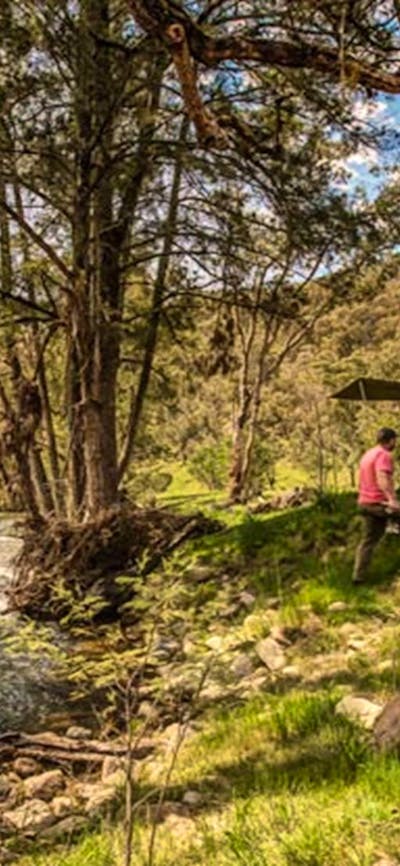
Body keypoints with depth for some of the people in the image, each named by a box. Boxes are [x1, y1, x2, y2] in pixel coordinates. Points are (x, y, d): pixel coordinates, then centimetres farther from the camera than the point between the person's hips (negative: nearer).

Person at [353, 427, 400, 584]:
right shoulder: (383, 455, -12)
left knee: (368, 540, 10)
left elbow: (361, 481, 26)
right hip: (380, 503, -9)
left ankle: (359, 575, 8)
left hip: (365, 503, 9)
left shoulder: (367, 455, 18)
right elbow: (382, 478, -29)